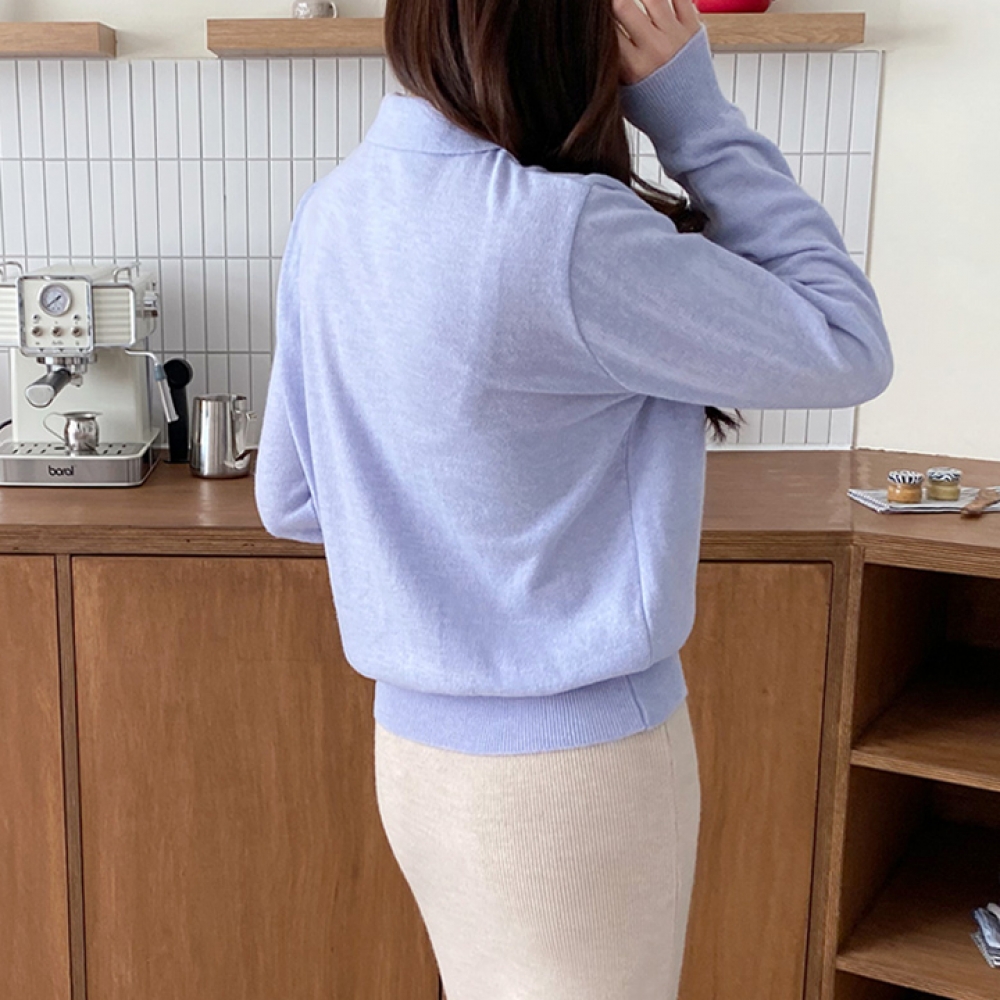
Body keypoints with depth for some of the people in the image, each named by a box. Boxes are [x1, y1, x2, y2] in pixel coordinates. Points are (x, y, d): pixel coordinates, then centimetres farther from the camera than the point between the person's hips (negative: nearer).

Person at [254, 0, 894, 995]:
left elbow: (289, 500, 6)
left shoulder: (335, 210, -2)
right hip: (571, 763, -7)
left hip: (417, 736, 7)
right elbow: (848, 348, -13)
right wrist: (693, 107, -11)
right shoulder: (560, 233, -26)